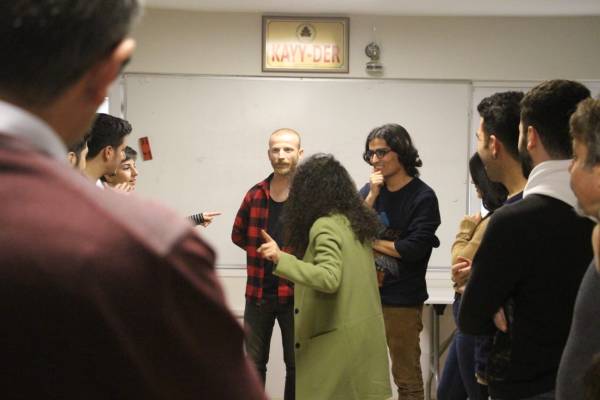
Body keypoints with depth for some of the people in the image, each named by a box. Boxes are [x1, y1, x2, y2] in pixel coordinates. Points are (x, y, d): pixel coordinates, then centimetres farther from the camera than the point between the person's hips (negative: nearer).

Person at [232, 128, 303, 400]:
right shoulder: (255, 194, 5)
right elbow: (238, 235, 18)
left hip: (296, 294, -3)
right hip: (258, 293, 4)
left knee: (296, 365, 9)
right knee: (253, 364, 11)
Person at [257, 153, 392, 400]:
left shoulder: (325, 226, -15)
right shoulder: (355, 221, 10)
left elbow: (329, 278, -28)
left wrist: (280, 258, -34)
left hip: (337, 337, -9)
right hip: (365, 332, 9)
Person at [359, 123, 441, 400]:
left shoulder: (423, 197, -8)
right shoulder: (369, 190, 7)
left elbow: (414, 249, -16)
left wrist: (370, 241, -6)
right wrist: (372, 196, -11)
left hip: (402, 301, -5)